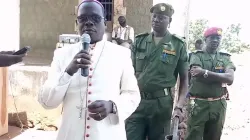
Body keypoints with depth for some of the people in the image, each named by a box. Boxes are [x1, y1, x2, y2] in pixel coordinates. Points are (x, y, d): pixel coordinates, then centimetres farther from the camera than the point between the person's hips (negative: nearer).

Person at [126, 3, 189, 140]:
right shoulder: (139, 41, 5)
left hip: (161, 103, -1)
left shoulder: (178, 45, -1)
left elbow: (184, 79, 1)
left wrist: (179, 106, -9)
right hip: (137, 101, 2)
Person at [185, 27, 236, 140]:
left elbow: (230, 78, -9)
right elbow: (198, 75, -17)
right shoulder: (197, 56, 2)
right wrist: (221, 77, -10)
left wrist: (205, 72, -15)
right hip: (199, 103, -3)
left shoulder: (225, 58, 10)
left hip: (218, 105, 4)